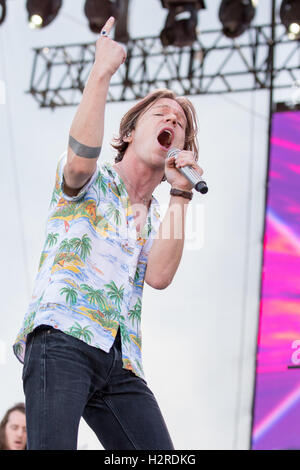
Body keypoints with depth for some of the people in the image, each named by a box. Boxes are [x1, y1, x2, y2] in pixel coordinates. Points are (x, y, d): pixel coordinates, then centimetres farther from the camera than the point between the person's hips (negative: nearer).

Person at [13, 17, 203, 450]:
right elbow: (82, 154, -13)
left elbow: (159, 276, 4)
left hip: (121, 363, 6)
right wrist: (102, 71, -13)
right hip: (62, 338, -5)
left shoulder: (156, 220, 27)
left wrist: (180, 195, 4)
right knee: (55, 447, -24)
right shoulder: (93, 182, 15)